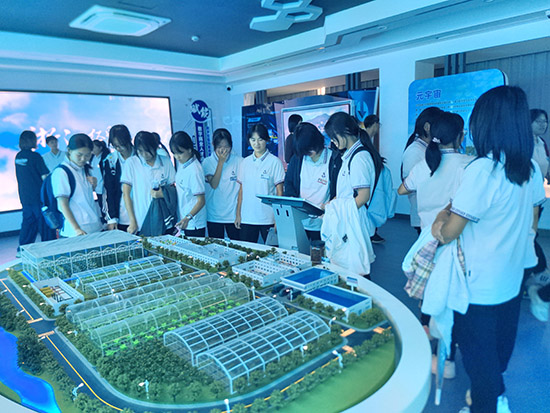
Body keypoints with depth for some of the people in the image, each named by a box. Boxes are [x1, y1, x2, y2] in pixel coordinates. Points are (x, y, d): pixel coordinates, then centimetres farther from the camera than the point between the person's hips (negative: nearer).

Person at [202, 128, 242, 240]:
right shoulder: (207, 162, 1)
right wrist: (221, 161, -14)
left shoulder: (238, 161, 0)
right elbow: (214, 184, -13)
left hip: (233, 215, 0)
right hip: (214, 216, 1)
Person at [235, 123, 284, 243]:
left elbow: (279, 192, -3)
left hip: (268, 219, -3)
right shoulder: (245, 162, 9)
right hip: (247, 218, 4)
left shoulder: (275, 162, -3)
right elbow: (241, 190, 13)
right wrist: (238, 214, 9)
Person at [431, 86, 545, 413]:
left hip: (480, 285, -8)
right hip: (512, 279, 8)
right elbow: (532, 221, 12)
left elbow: (449, 232, -22)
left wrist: (442, 222, -1)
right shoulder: (531, 168, -1)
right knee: (500, 346, 25)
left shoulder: (482, 169, -24)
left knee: (477, 351, 12)